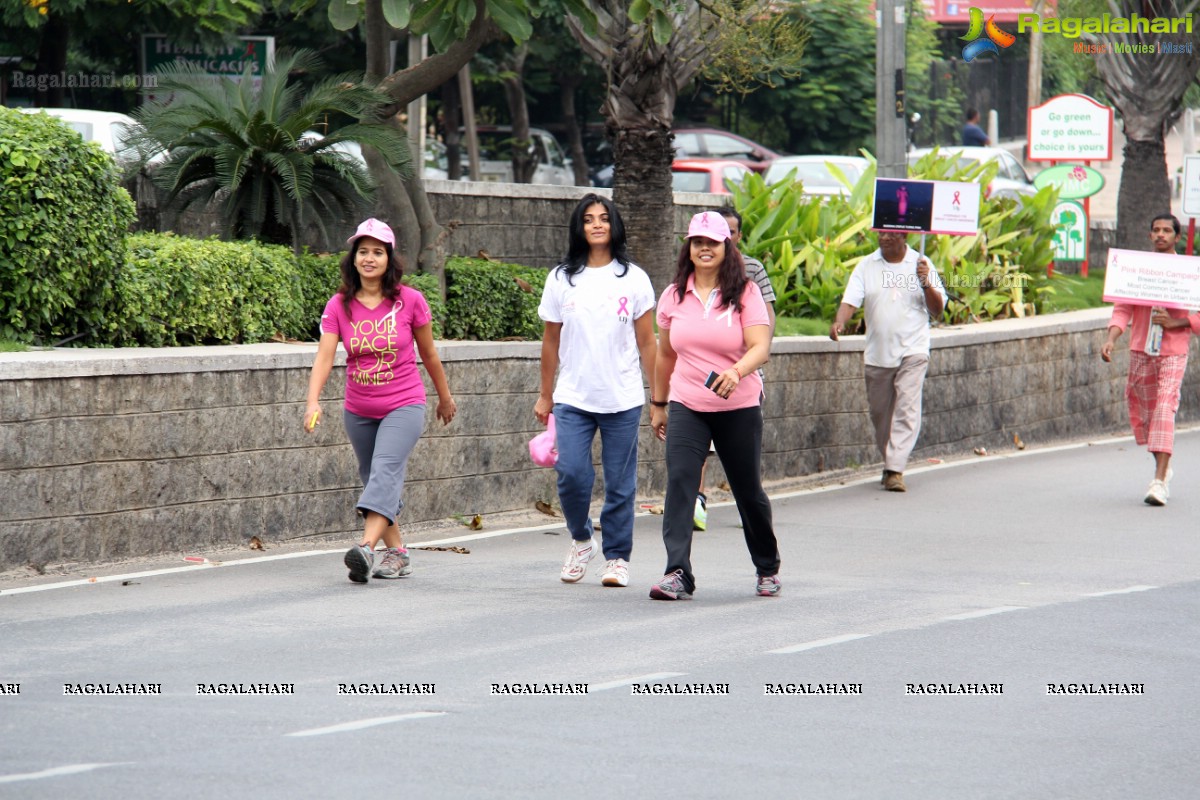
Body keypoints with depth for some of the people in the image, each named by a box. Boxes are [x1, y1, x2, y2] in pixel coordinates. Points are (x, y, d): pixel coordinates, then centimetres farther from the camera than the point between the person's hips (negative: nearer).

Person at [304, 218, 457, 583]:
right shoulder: (339, 306, -4)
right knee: (374, 479, 11)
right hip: (359, 411, 4)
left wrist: (445, 398, 16)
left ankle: (366, 548, -37)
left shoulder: (410, 301, -7)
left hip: (404, 405, -4)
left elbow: (428, 354, 6)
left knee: (386, 470, -22)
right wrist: (313, 402, -28)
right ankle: (397, 553, 23)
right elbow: (325, 356, -13)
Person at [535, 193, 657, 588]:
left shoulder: (633, 278, 3)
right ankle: (581, 539, 15)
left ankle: (617, 557, 15)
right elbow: (551, 341, 12)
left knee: (620, 484, 1)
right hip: (573, 398, 1)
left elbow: (647, 343, 5)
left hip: (623, 399, -1)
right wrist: (544, 395, 14)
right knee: (571, 473, -10)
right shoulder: (561, 279, 6)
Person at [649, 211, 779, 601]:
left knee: (748, 490, 9)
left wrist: (737, 372, -35)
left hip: (739, 408, -2)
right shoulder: (673, 296, 6)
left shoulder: (745, 293, -5)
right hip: (686, 407, 2)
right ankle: (678, 575, -22)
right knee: (679, 481, -16)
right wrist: (658, 404, 19)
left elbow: (760, 346, -16)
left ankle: (768, 568, 31)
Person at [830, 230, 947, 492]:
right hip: (877, 353, 3)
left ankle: (895, 470, -20)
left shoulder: (921, 264, 3)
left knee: (907, 410, -15)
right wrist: (839, 321, -23)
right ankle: (890, 462, 27)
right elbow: (851, 300, -3)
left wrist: (925, 283, -14)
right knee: (880, 412, 10)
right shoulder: (866, 266, 7)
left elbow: (937, 309, 3)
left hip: (912, 352, -3)